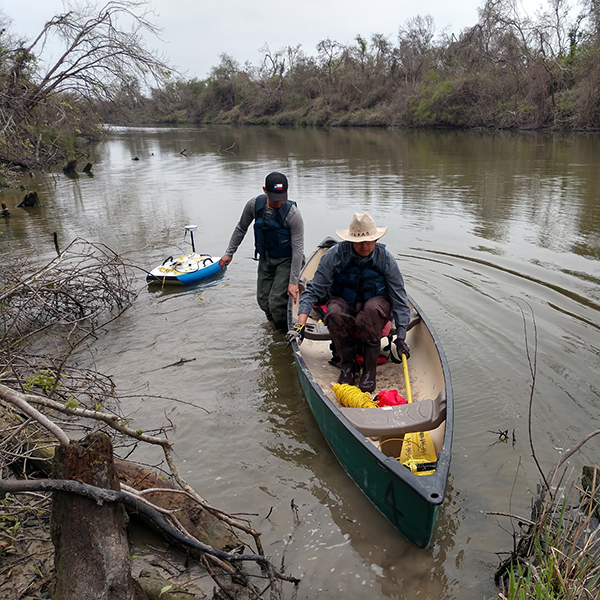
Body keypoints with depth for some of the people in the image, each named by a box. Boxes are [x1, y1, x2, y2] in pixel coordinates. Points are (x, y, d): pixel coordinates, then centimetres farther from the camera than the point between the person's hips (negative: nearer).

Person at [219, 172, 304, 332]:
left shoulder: (293, 214, -25)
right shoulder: (254, 205, -12)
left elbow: (298, 249, -21)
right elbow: (241, 229, 8)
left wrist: (293, 281, -21)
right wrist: (229, 253, 10)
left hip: (286, 260, -5)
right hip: (265, 259, 5)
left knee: (276, 301, -13)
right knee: (263, 299, 7)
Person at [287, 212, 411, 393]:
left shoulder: (386, 259, -12)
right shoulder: (335, 255, -16)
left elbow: (400, 300, -7)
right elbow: (313, 290, -15)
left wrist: (401, 337, -13)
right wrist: (300, 324, -26)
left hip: (375, 302, 0)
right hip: (343, 302, 0)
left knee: (372, 309, -37)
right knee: (334, 314, -36)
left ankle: (370, 369, -22)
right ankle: (348, 364, -12)